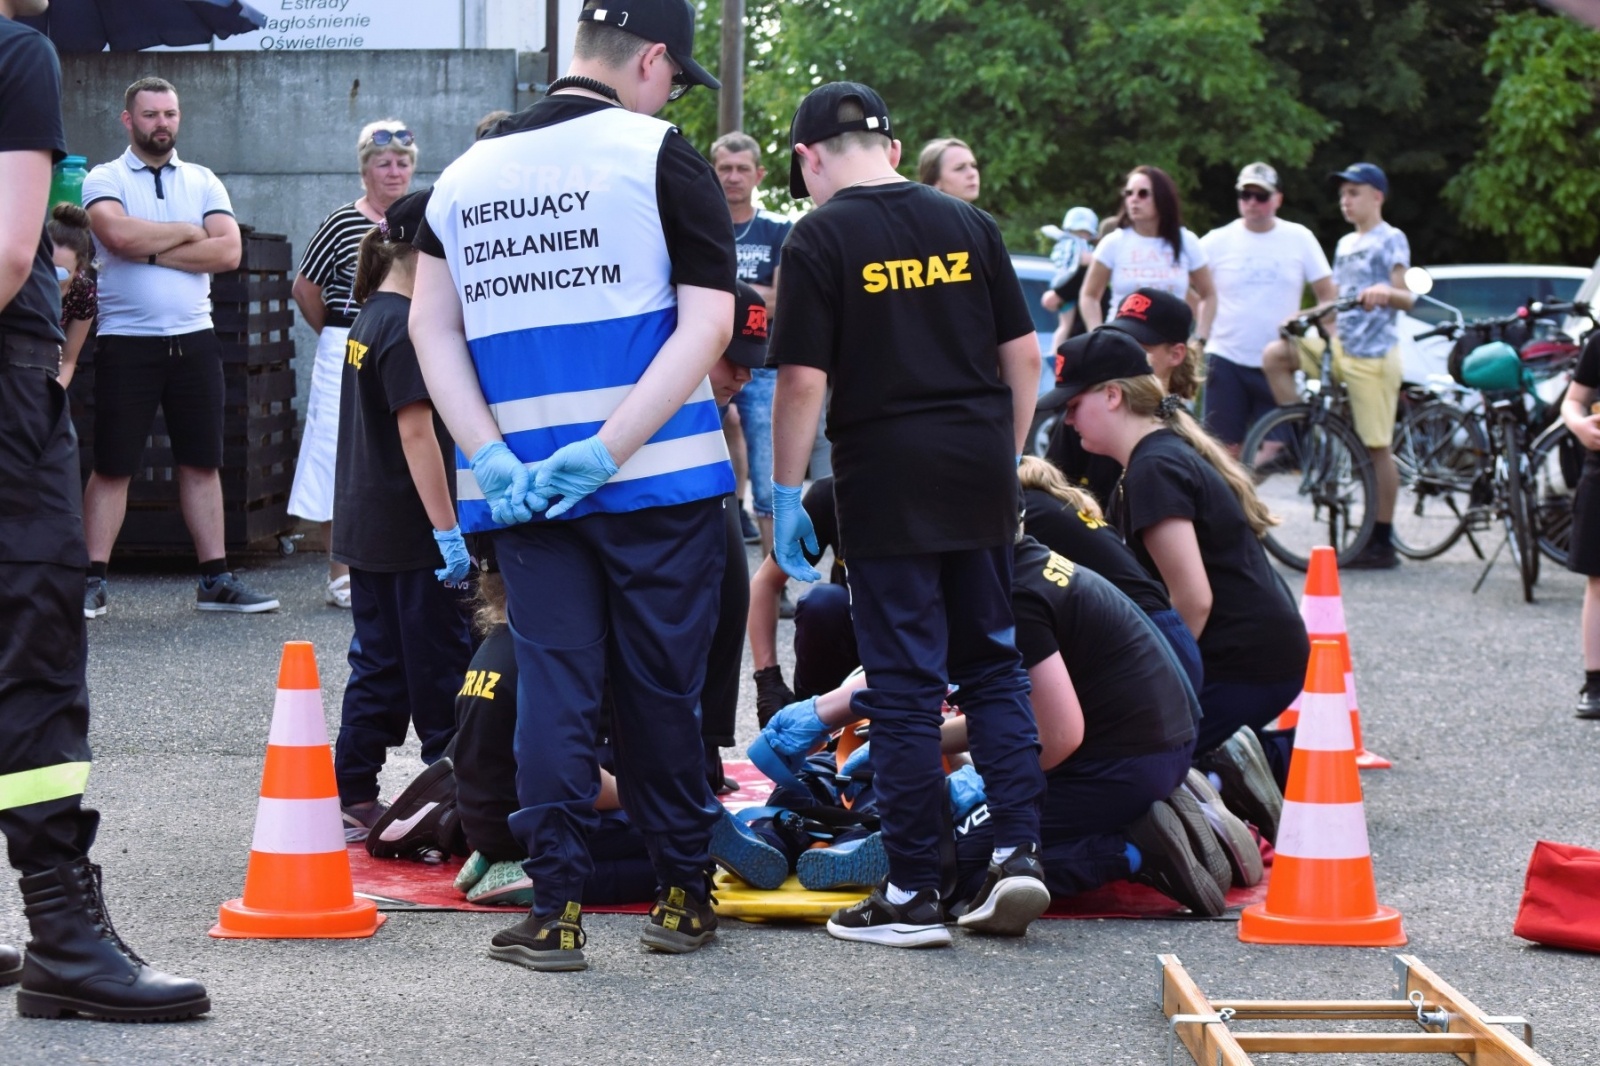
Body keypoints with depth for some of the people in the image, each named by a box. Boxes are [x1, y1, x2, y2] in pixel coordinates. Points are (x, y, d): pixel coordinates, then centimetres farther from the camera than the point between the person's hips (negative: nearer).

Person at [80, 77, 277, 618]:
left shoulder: (203, 182, 11)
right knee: (113, 466, -1)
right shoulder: (105, 180, 0)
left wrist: (151, 249, -11)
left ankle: (216, 579, 10)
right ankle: (93, 582, 2)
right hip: (126, 343, -3)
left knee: (202, 462, 6)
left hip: (193, 340, 4)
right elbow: (119, 234, -20)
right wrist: (189, 233, -7)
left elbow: (228, 251, -4)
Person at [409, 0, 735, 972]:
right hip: (660, 481, -3)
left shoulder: (469, 170, 11)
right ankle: (684, 894, 18)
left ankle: (556, 909, 3)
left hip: (521, 484, 3)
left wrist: (493, 457, -2)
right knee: (661, 686, 7)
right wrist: (606, 453, -14)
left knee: (553, 684, 6)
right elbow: (707, 324, -12)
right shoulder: (660, 155, -4)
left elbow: (431, 325, 7)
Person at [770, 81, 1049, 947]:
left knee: (904, 682, 1)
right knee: (993, 665, 15)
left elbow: (802, 380, -11)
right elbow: (1023, 357, 9)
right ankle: (1018, 851, 5)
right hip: (979, 474, 4)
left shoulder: (819, 237, -6)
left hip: (885, 477, -4)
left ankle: (914, 894, 5)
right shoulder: (968, 225, 8)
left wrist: (783, 494, -3)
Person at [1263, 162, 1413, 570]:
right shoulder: (1345, 244, 18)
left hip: (1374, 354, -7)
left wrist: (1386, 292, -34)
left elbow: (1406, 298, -13)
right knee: (1275, 355, -12)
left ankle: (1382, 543, -1)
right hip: (1339, 346, 8)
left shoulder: (1391, 240, -4)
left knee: (1377, 446, -5)